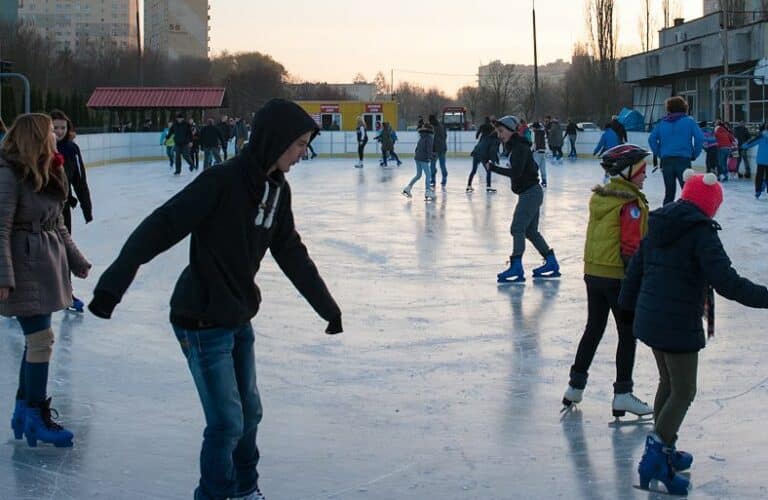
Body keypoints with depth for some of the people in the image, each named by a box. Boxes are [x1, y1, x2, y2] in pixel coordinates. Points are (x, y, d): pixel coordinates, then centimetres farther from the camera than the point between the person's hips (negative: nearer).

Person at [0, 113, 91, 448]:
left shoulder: (48, 173, 11)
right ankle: (37, 417, 7)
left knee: (38, 338, 13)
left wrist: (77, 262, 22)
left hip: (48, 264, 9)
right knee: (40, 338, -5)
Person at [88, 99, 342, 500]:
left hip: (239, 319, 8)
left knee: (249, 413, 19)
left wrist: (328, 307, 19)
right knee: (227, 422, -4)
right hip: (202, 323, -8)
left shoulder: (277, 189, 3)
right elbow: (159, 229, -24)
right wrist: (112, 284, -30)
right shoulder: (222, 182, -22)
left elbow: (292, 255, 13)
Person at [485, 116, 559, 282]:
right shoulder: (515, 147, 14)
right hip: (530, 192, 11)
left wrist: (493, 167, -23)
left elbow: (515, 172, -27)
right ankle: (552, 264, 23)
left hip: (530, 193, -11)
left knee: (517, 228, -12)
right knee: (530, 230, 16)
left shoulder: (520, 148, -17)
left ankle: (516, 268, -14)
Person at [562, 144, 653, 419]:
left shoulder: (598, 196, 7)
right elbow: (631, 247, -20)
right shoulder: (630, 203, -17)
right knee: (628, 334, 3)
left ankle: (576, 385, 22)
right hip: (619, 277, -8)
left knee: (593, 329, 18)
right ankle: (622, 394, 5)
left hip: (593, 273, 8)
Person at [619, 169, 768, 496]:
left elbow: (635, 269, 16)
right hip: (680, 324, -8)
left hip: (649, 319, 8)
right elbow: (726, 282, -25)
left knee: (668, 383, 23)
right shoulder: (701, 232, -16)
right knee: (683, 392, 3)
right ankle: (657, 455, -6)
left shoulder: (658, 226, 7)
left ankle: (663, 449, 32)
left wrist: (629, 307, 30)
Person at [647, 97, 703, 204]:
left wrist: (659, 153, 9)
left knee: (669, 192, 11)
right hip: (684, 160, -4)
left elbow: (652, 139, 4)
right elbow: (700, 138, -10)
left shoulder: (662, 122, 8)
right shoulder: (689, 121, -1)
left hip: (666, 160, 4)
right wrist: (695, 154, 1)